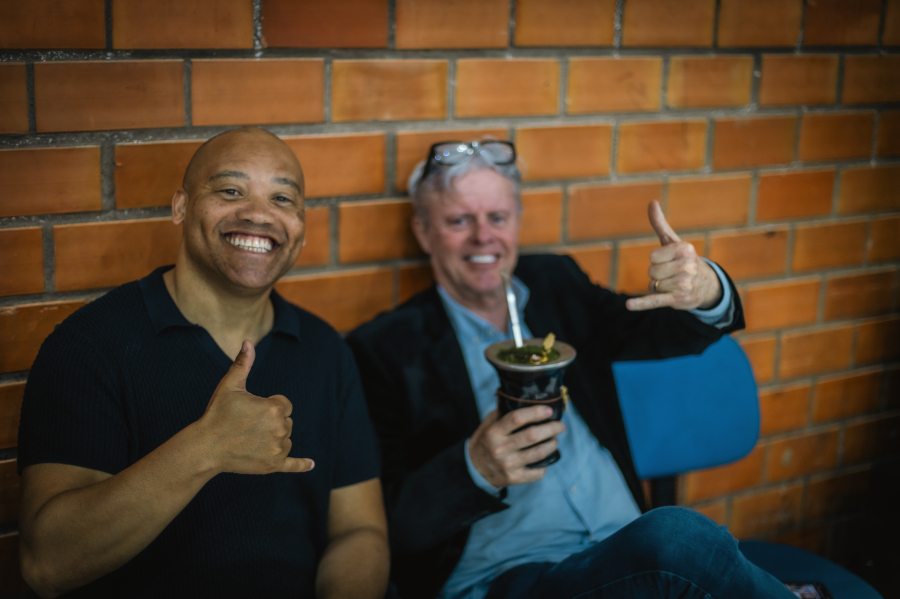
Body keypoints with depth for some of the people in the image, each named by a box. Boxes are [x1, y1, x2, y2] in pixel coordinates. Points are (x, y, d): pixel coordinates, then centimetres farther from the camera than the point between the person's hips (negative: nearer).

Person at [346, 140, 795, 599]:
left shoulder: (556, 283, 17)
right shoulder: (383, 349, 0)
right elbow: (385, 525, -5)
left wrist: (707, 292, -15)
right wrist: (475, 469, -25)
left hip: (629, 552, 5)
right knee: (678, 537, -30)